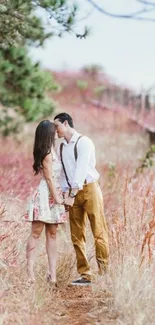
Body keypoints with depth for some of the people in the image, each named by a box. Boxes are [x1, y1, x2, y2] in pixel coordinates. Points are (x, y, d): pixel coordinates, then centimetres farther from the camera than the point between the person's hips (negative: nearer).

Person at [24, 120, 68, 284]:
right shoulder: (47, 153, -12)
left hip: (52, 196, 9)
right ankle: (30, 271, -4)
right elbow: (49, 178, -14)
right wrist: (57, 197, -11)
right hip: (45, 195, -9)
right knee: (36, 233, -6)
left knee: (52, 234, 5)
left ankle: (52, 271, 5)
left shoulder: (51, 151, 15)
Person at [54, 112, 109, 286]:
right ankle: (85, 275, 6)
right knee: (77, 236, 3)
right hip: (73, 193, 7)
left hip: (89, 189, -7)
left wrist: (73, 194, -22)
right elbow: (63, 173, 13)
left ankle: (104, 271, -4)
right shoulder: (61, 148, 13)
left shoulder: (84, 142, -8)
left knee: (99, 232, -7)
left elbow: (81, 168, -17)